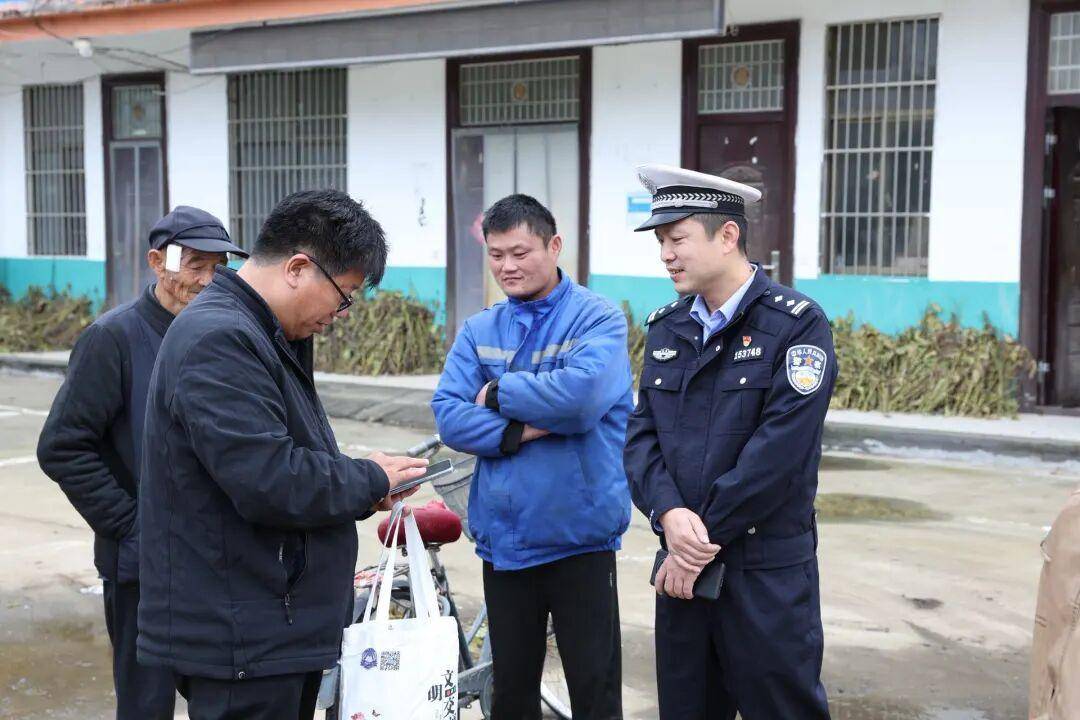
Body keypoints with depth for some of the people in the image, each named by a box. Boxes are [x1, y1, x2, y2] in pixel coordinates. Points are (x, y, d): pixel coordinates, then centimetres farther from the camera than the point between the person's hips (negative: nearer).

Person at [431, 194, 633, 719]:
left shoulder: (598, 319, -6)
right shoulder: (478, 331, 8)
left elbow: (584, 392, -24)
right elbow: (448, 415, -4)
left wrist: (499, 393, -11)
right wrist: (520, 431, -18)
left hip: (579, 537, -4)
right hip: (502, 538, 4)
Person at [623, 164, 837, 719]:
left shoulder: (797, 325, -10)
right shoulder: (665, 328, 9)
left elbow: (777, 451, -18)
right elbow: (641, 434, 3)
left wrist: (703, 537, -15)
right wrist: (669, 515, -15)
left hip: (768, 573, -5)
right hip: (684, 567, 6)